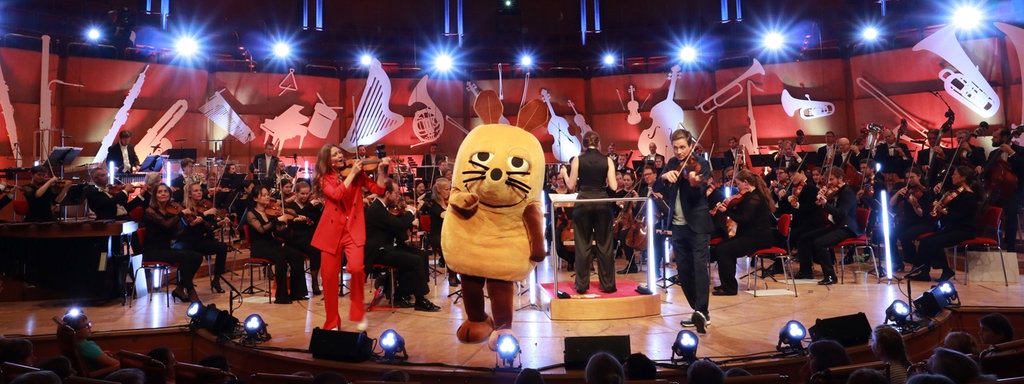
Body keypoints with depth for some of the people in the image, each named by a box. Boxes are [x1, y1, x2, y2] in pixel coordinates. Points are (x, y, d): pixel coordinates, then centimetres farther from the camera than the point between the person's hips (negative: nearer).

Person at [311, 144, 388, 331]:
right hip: (332, 229, 1)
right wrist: (352, 173, -14)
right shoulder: (324, 178, 4)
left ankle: (359, 312, 1)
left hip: (353, 228, -1)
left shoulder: (357, 173, 7)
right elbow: (336, 194, -16)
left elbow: (378, 190, -1)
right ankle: (332, 322, 19)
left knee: (356, 268, -23)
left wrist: (381, 170, -14)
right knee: (329, 276, 1)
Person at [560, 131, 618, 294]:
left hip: (583, 203, -1)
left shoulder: (577, 160, -2)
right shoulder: (607, 160, 0)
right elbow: (613, 186, -3)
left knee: (583, 245, 6)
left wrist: (564, 175, 19)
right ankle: (607, 284, 12)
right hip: (602, 203, 1)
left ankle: (582, 285, 9)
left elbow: (571, 185, 0)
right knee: (604, 244, 8)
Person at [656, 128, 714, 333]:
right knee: (684, 272, 8)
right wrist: (664, 176, -18)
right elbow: (657, 189, 2)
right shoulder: (672, 164, 10)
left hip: (698, 224, -6)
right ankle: (699, 311, 19)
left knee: (700, 266, -14)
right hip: (678, 226, 6)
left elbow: (700, 194, -19)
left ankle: (702, 311, -15)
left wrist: (694, 183, -41)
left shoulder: (701, 164, -6)